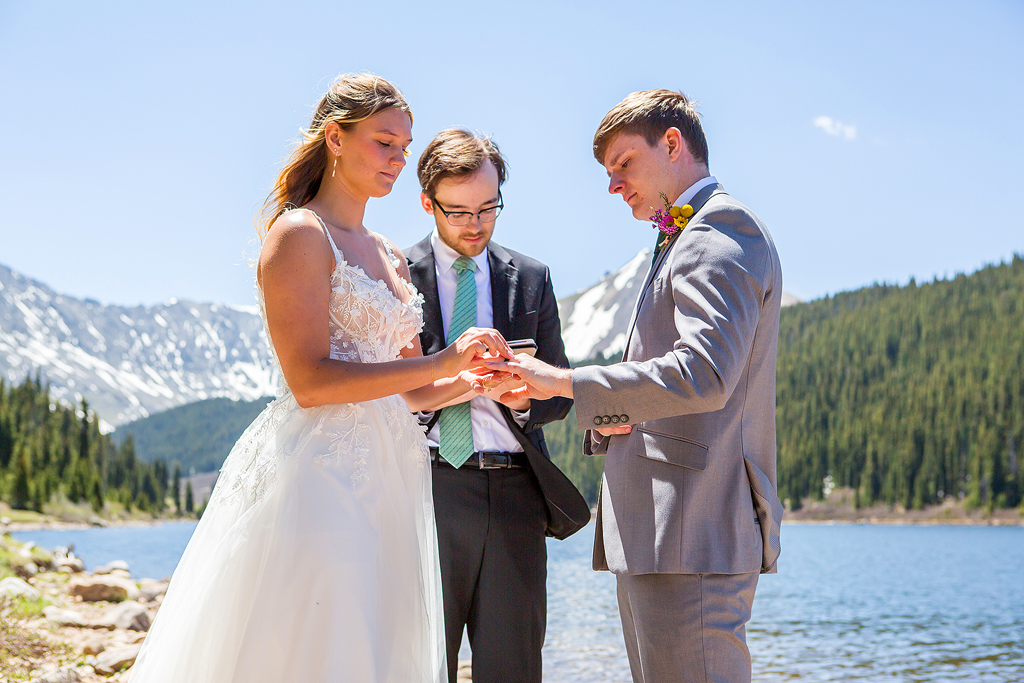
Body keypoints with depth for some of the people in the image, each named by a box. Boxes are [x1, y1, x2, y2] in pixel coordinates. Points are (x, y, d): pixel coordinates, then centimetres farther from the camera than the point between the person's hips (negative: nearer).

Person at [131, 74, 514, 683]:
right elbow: (310, 381, -17)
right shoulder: (300, 234, -6)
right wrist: (440, 362, -15)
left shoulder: (390, 257, 18)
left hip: (386, 480, 8)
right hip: (318, 471, -8)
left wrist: (475, 378, 0)